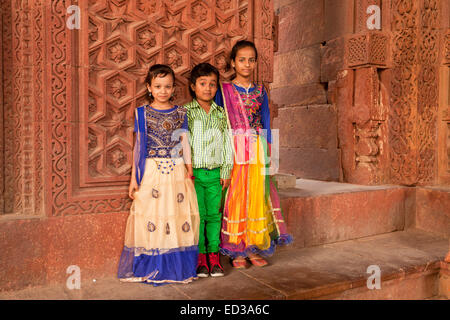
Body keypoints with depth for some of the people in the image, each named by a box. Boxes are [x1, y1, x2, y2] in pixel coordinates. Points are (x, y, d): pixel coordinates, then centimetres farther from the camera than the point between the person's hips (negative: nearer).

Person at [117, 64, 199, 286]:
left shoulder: (180, 114, 7)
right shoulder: (142, 113, 4)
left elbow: (185, 146, 9)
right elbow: (138, 147, 6)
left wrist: (189, 173, 4)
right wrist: (134, 179, 3)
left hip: (177, 174, 1)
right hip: (151, 173, -1)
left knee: (179, 216, 0)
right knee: (149, 218, -2)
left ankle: (177, 267, 14)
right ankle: (151, 269, 13)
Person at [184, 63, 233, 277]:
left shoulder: (221, 113, 9)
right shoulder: (185, 112, 1)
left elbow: (227, 144, 10)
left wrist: (226, 171, 5)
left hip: (215, 173, 2)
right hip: (193, 172, -2)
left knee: (214, 214, 5)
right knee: (197, 215, 2)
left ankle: (214, 255, 17)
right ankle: (200, 257, 14)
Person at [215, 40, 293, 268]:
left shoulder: (260, 91, 12)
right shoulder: (224, 90, 2)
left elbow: (266, 122, 13)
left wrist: (267, 151, 6)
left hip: (257, 151, 3)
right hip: (234, 151, -3)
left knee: (257, 197, 4)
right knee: (235, 198, -1)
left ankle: (254, 248, 16)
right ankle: (236, 250, 11)